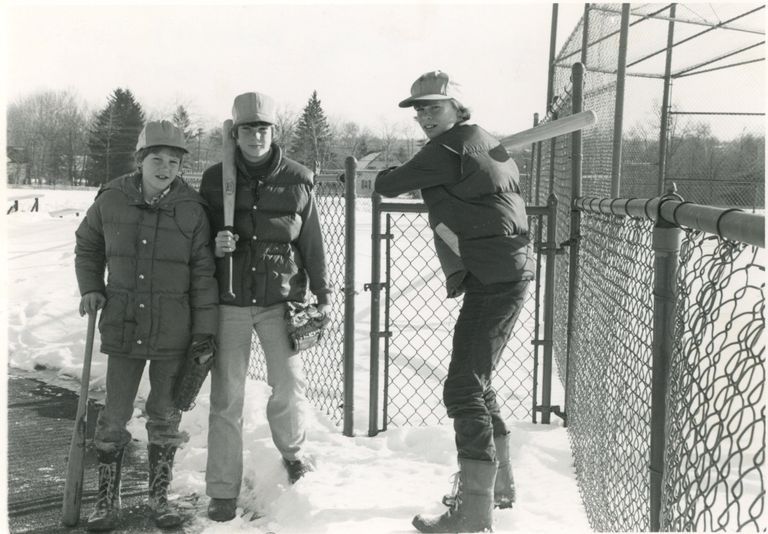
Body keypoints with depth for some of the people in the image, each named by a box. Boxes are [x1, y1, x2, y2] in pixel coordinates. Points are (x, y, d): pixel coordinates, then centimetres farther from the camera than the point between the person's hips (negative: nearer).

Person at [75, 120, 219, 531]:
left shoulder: (192, 209, -6)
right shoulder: (111, 200, -3)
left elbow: (203, 273, -4)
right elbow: (86, 246, 15)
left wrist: (205, 331, -6)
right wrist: (91, 288, 1)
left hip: (173, 331, 0)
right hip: (123, 326, 1)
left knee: (165, 417, 11)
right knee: (114, 416, 5)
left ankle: (159, 496, 27)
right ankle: (107, 501, 20)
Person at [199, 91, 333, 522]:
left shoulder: (297, 180, 2)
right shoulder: (216, 180, 2)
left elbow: (312, 242, 7)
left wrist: (322, 294, 8)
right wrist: (215, 245, -12)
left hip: (280, 300, 0)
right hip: (229, 301, 0)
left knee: (290, 387, -3)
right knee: (227, 398, 1)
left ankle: (293, 449, 30)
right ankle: (223, 491, 12)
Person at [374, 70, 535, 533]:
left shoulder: (448, 147, -10)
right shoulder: (488, 143, 18)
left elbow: (390, 185, -2)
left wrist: (382, 174, 19)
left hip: (494, 279, -10)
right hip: (506, 273, 10)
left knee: (464, 388, -10)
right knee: (477, 382, 19)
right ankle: (500, 483, 31)